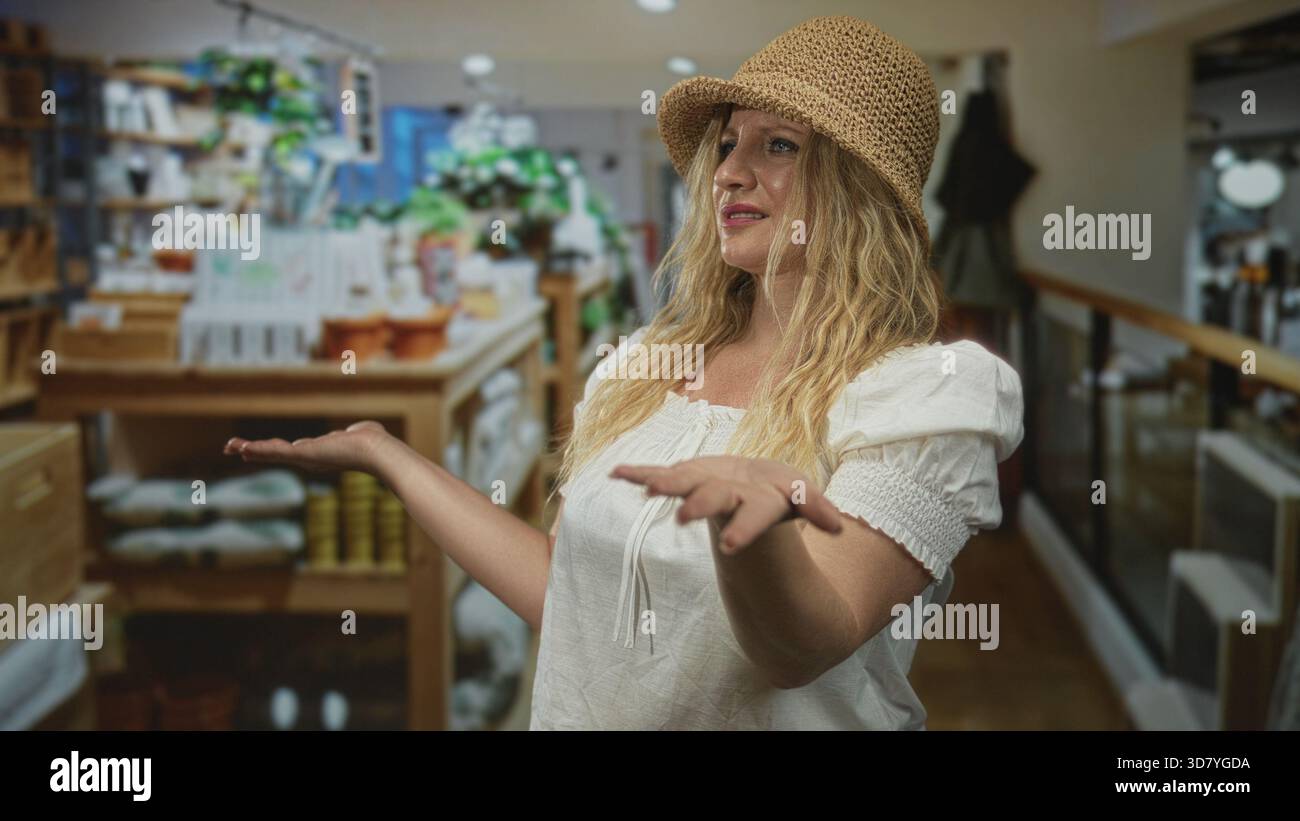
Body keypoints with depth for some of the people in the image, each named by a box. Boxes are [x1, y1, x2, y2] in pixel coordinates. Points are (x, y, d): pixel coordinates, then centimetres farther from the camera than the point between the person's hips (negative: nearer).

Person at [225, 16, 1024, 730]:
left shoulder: (929, 395, -15)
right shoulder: (648, 364, 2)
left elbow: (804, 648, -25)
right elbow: (561, 590, 4)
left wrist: (755, 516, -45)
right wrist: (385, 452, 6)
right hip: (580, 714, 5)